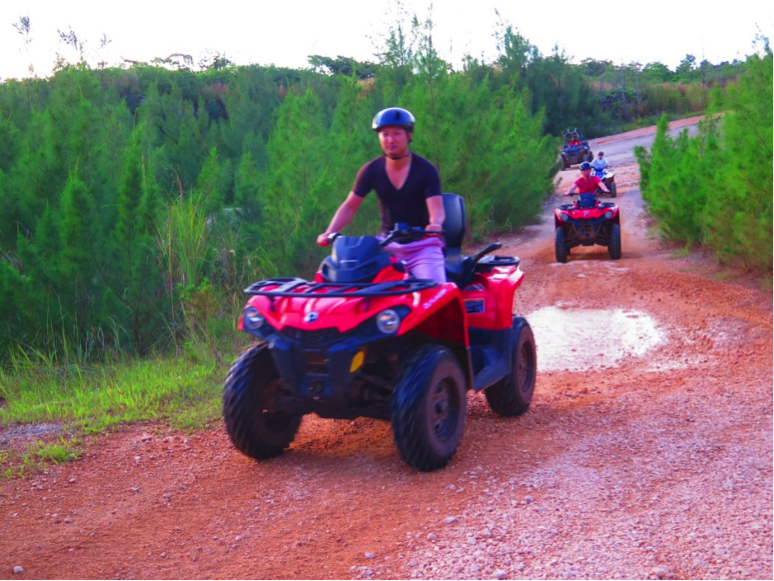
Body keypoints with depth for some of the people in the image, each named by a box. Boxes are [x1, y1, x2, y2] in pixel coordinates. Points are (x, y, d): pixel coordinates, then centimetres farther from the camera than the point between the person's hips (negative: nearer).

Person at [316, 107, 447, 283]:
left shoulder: (425, 170, -7)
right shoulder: (371, 170, 0)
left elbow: (437, 208, -18)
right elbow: (350, 206, 3)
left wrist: (435, 224, -42)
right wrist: (329, 232, -13)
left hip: (422, 244, -3)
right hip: (388, 245, 3)